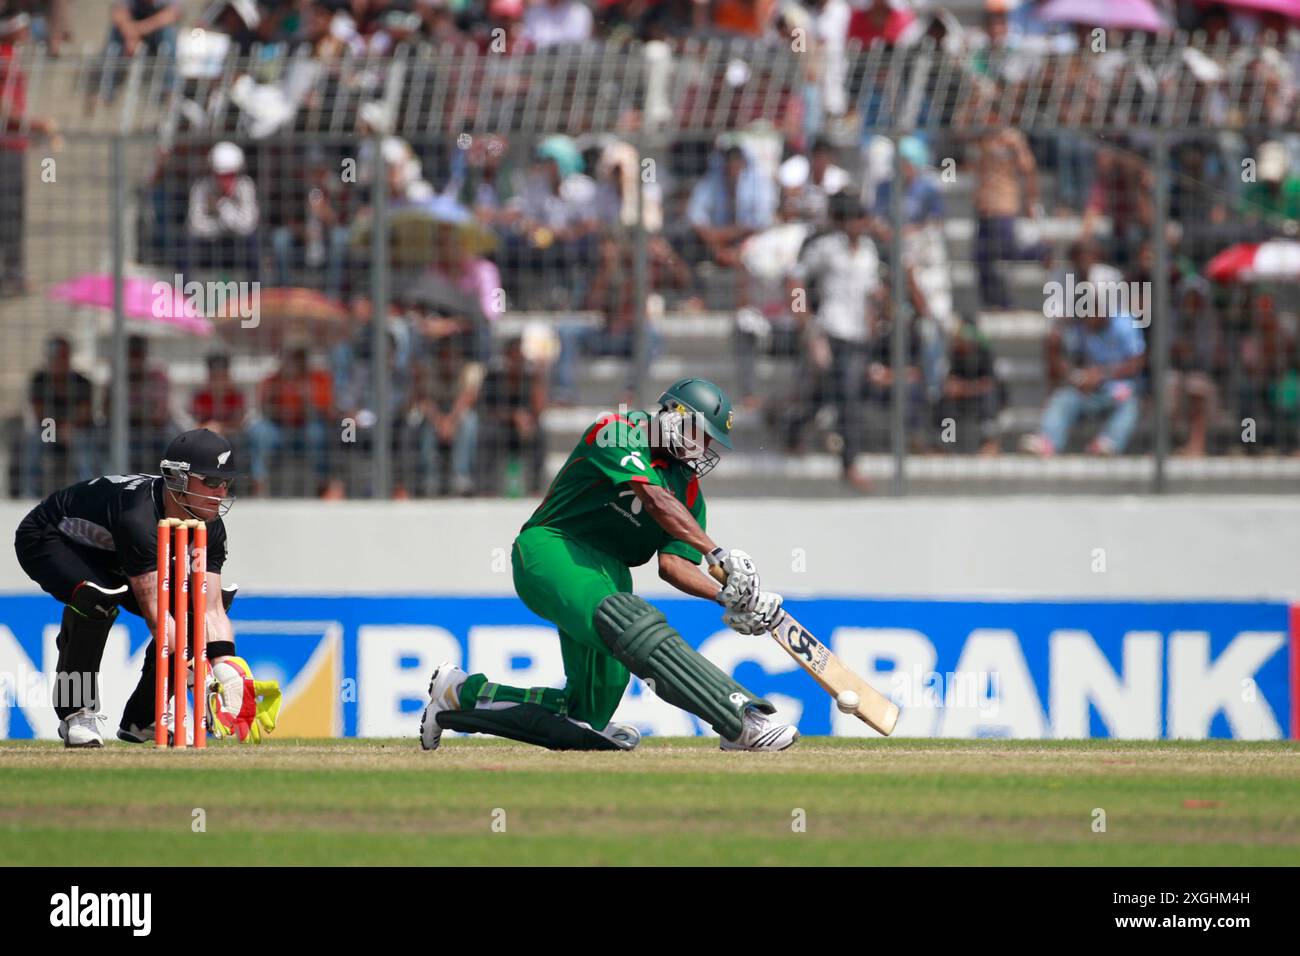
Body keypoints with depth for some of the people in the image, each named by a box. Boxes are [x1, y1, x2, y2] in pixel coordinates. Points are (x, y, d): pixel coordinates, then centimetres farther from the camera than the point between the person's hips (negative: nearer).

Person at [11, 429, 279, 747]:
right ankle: (75, 712, -20)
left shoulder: (209, 528, -17)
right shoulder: (139, 517, -41)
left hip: (109, 559, 8)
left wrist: (229, 672, -37)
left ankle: (141, 720, 5)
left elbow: (212, 610, -21)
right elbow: (155, 613, -47)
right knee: (97, 596, -38)